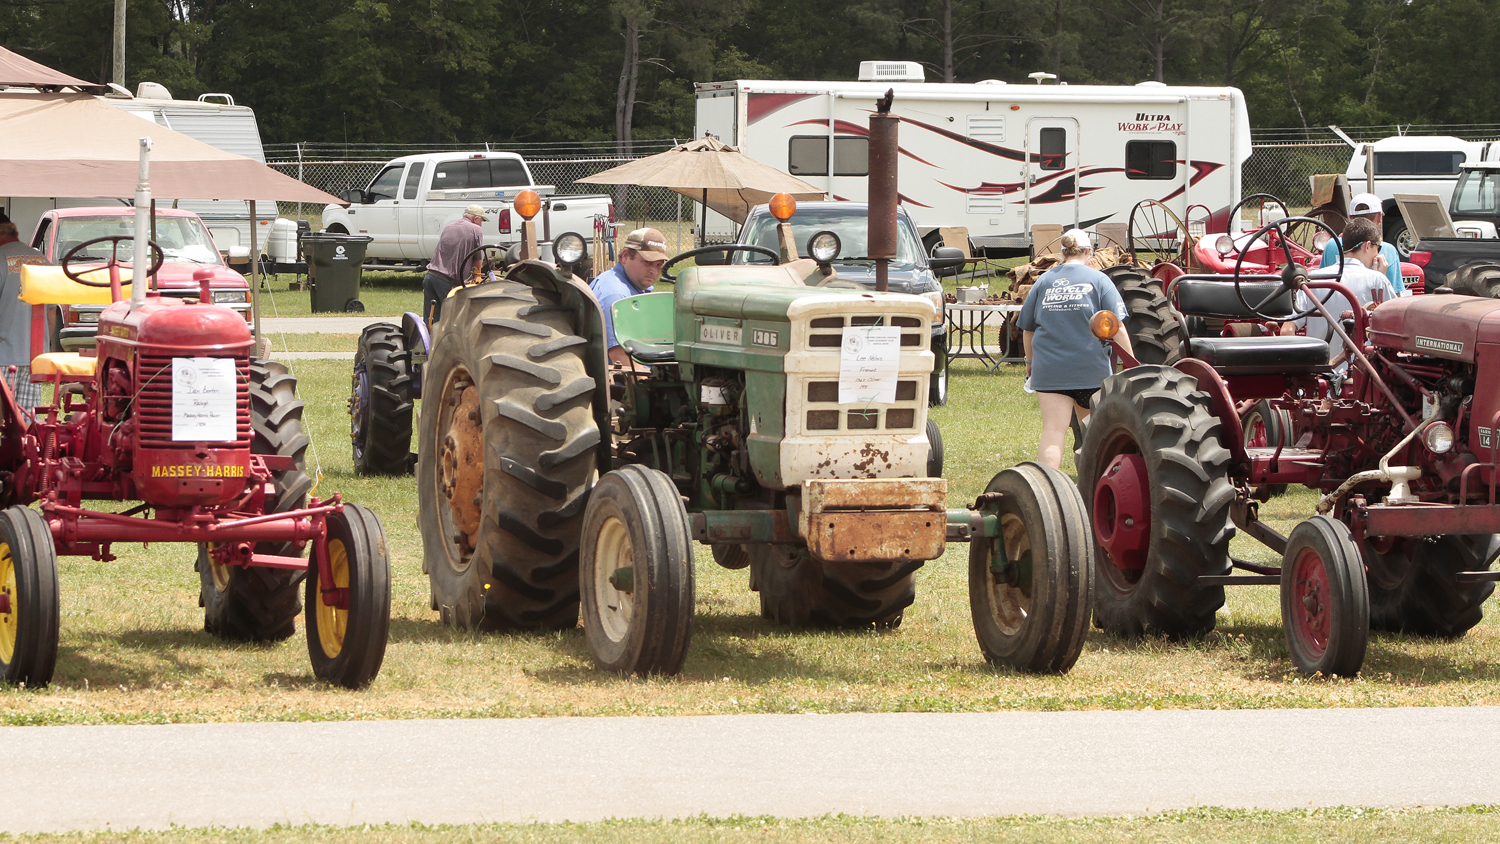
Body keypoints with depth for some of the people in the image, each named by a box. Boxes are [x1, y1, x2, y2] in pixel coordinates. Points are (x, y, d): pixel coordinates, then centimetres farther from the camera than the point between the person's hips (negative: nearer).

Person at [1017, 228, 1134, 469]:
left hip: (1049, 370, 1)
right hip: (1091, 368, -1)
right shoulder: (1097, 280, 0)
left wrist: (1030, 363, 28)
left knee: (1052, 430, -7)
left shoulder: (1044, 281, 6)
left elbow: (1027, 330, 12)